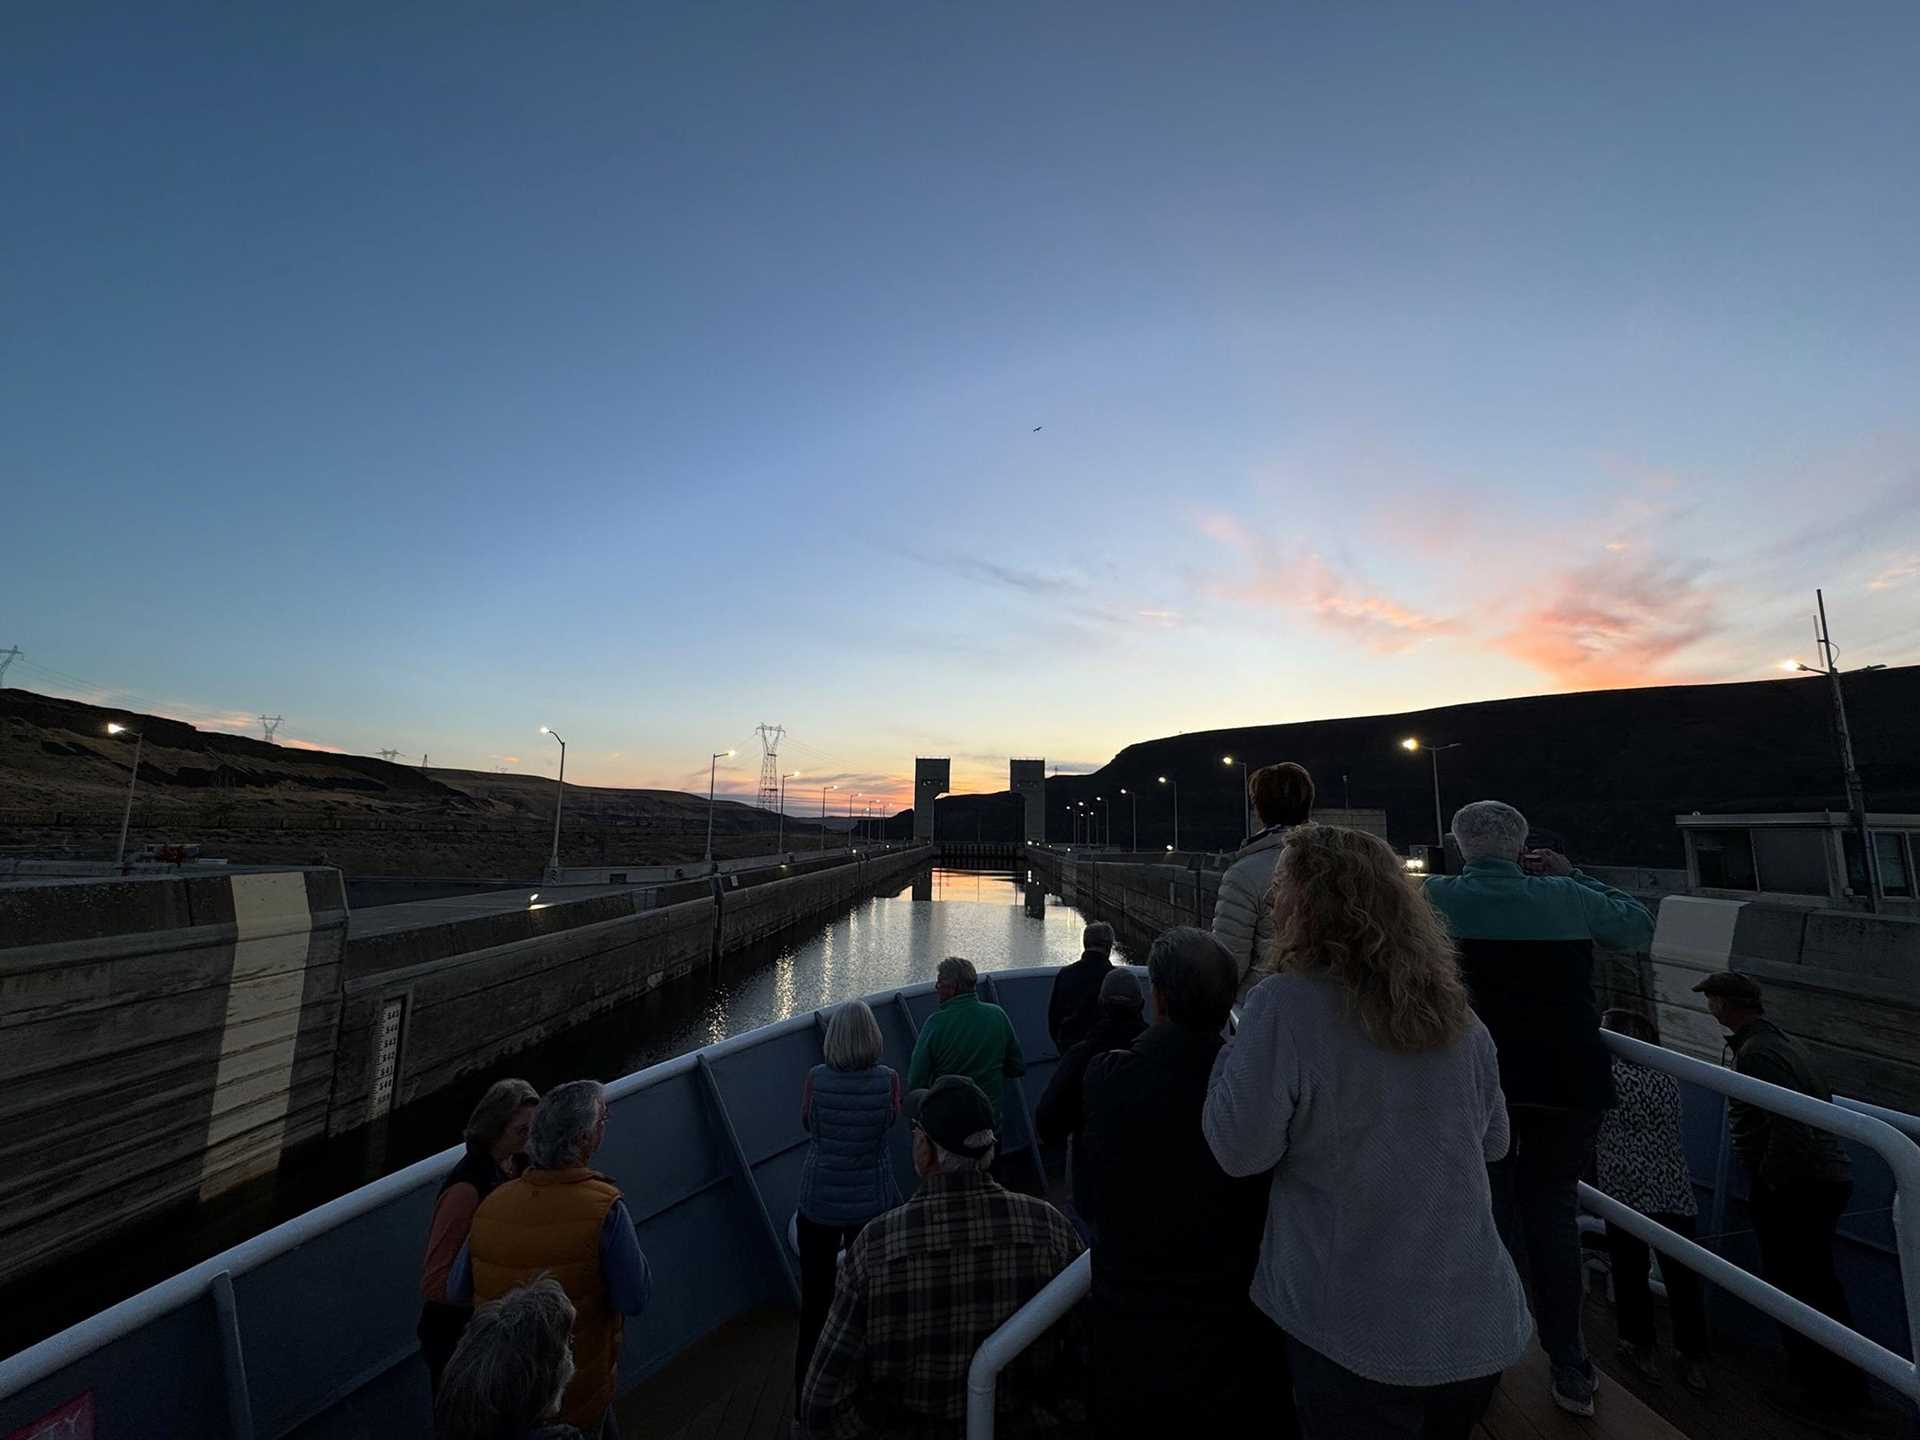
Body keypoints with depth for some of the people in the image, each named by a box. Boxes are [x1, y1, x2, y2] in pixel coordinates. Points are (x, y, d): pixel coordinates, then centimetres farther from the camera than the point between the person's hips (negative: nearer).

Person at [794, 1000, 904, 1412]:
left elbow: (807, 1123, 1)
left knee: (814, 1301, 19)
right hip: (871, 1203, 0)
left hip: (818, 1204, 1)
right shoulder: (888, 1078, -19)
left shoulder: (816, 1078, -17)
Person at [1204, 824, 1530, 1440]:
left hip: (1359, 1334, -6)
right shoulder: (1456, 1011, -3)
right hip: (1481, 1324, 6)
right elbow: (1493, 1143, 11)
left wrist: (1233, 1047, -5)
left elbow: (1239, 1151, -17)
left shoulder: (1283, 1005, -24)